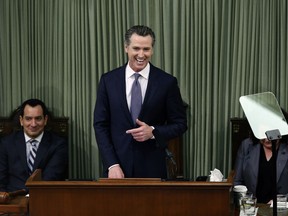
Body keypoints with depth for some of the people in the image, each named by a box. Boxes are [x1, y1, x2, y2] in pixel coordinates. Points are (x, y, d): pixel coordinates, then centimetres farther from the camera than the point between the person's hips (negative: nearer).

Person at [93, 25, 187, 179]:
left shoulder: (167, 82, -3)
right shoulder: (108, 80, 0)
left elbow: (180, 124, 3)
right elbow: (100, 125, 0)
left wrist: (153, 132, -15)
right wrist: (112, 165, -9)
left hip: (152, 167, 0)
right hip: (117, 166, 1)